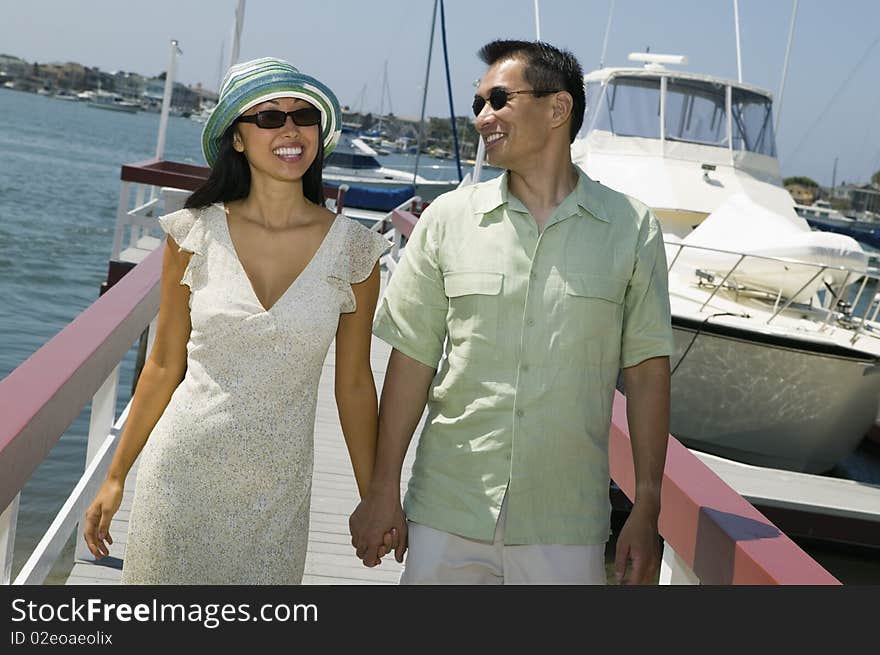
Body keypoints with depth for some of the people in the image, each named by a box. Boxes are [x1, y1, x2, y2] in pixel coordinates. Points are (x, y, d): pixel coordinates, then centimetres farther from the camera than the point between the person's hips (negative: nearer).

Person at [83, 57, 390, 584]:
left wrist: (374, 500, 8)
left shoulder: (353, 250, -4)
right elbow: (165, 364, 4)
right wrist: (116, 476, 7)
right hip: (182, 474, 0)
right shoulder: (195, 234, -4)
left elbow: (354, 383, 3)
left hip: (276, 492, 0)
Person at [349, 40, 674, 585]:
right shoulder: (448, 218, 1)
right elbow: (412, 359, 3)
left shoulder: (632, 228, 0)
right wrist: (383, 490, 2)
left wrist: (647, 509, 0)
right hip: (446, 517, 1)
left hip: (565, 529, -1)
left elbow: (647, 370, 1)